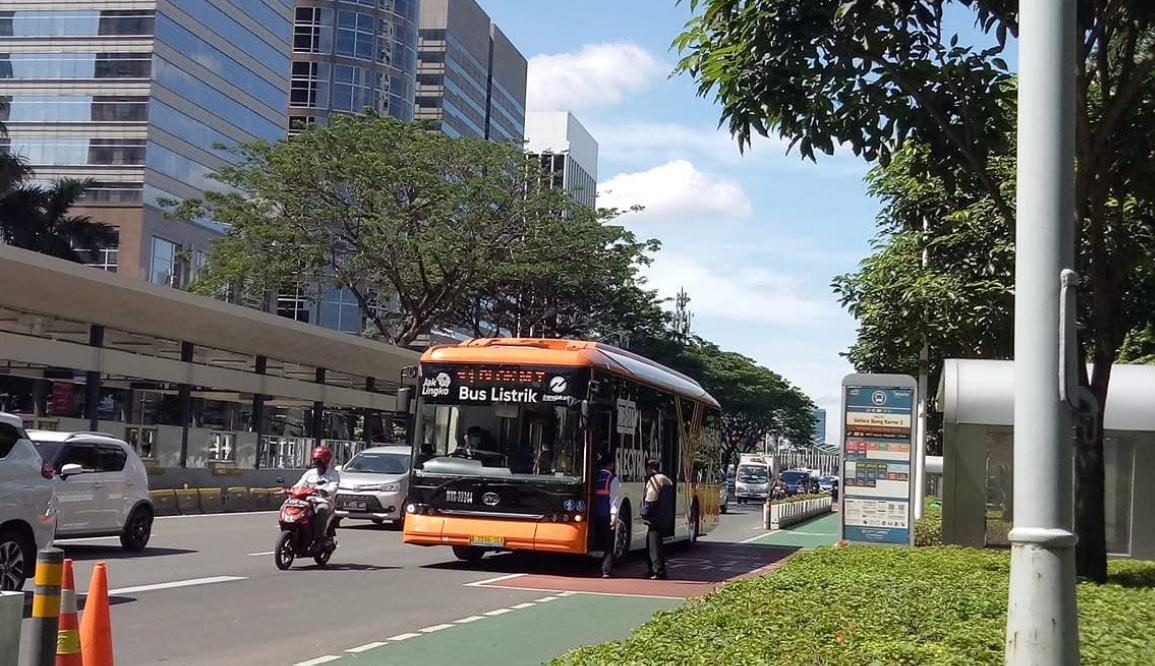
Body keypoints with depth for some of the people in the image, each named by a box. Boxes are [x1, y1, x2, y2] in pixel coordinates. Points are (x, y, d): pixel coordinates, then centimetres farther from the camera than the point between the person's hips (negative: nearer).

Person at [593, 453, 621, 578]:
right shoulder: (613, 479, -3)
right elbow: (615, 499, -9)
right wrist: (614, 516, -12)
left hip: (595, 516, 4)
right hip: (607, 516, -4)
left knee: (600, 543, 13)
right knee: (608, 545, -1)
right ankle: (607, 570, -10)